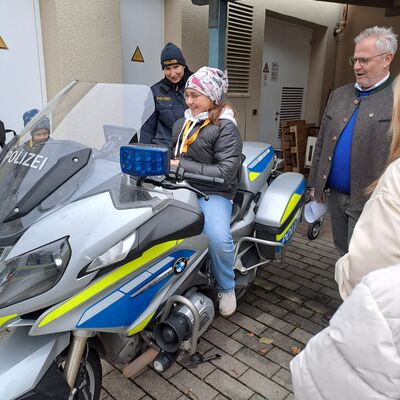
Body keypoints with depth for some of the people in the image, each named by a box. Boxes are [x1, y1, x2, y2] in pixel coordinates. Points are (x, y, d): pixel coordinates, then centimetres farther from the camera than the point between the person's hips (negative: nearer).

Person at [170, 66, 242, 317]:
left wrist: (183, 166, -16)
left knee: (218, 239, -30)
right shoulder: (181, 124, 18)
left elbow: (226, 172, -14)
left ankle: (227, 288, 3)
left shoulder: (226, 128, -3)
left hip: (213, 193, -5)